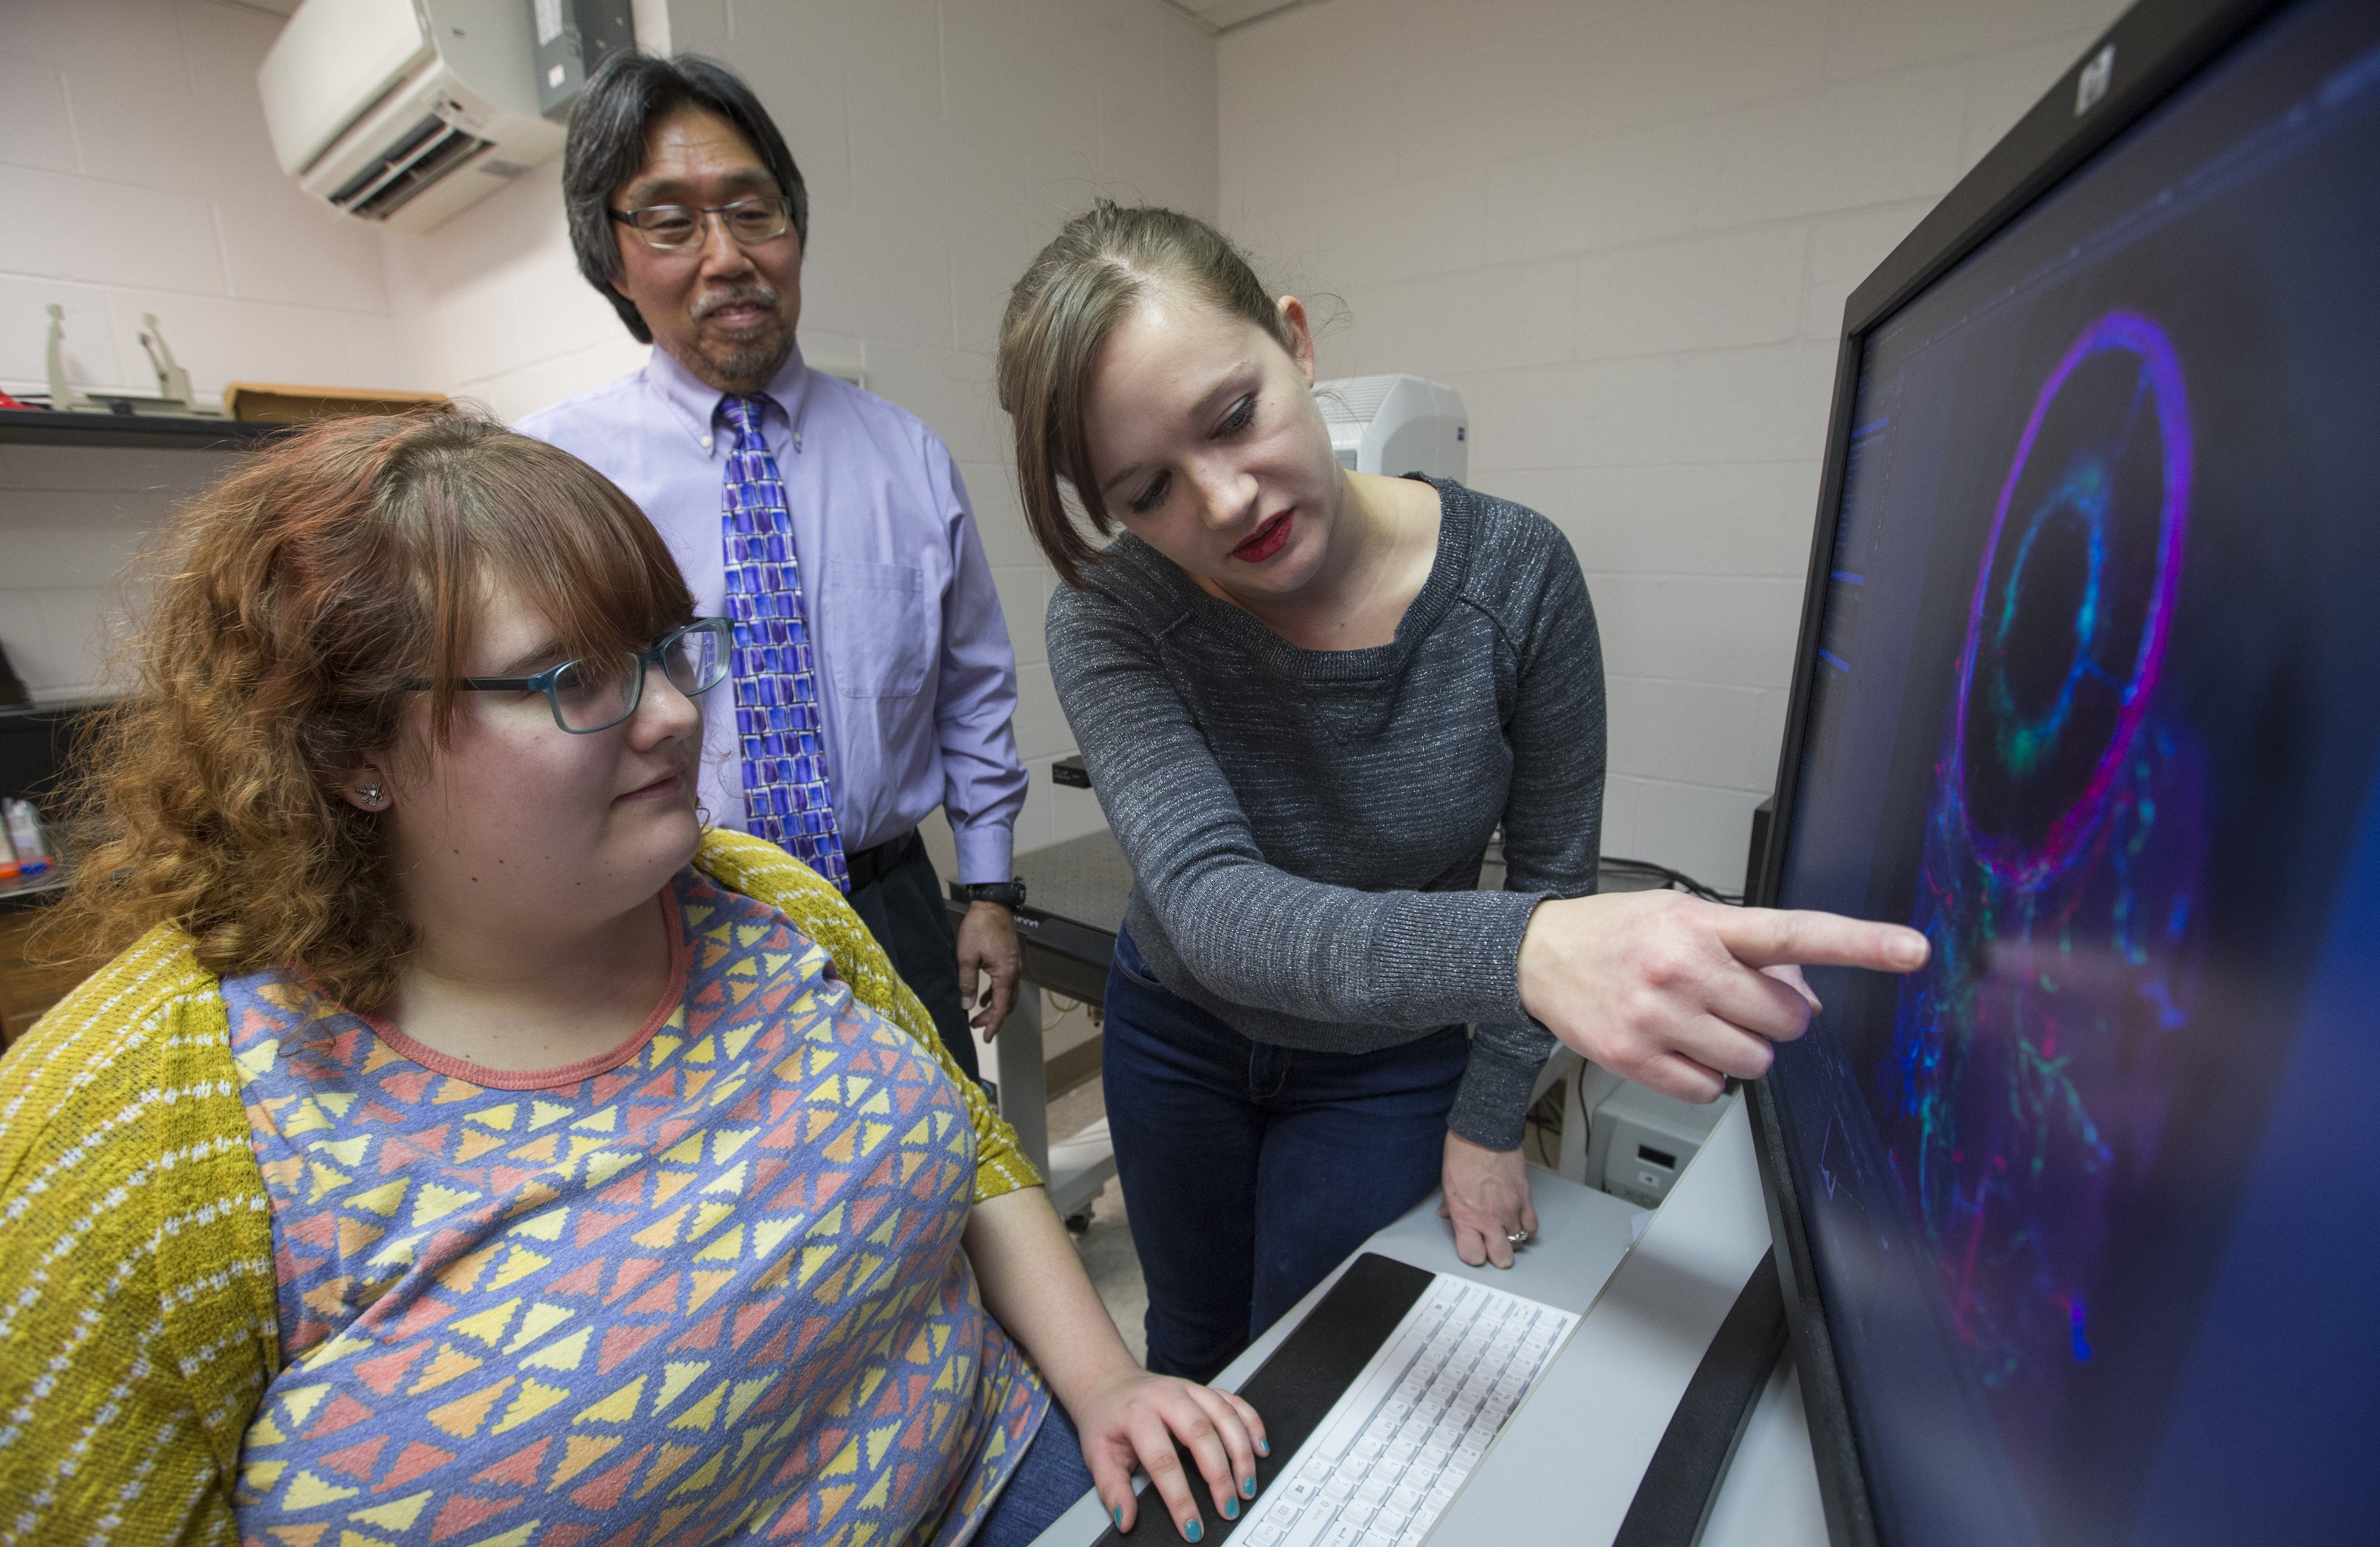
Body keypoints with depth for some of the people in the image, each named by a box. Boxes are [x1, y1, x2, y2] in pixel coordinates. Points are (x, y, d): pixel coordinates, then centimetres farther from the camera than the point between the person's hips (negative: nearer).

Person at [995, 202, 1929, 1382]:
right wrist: (1515, 952, -56)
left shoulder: (1517, 575, -24)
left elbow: (1553, 872, -11)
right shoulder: (1112, 619, -25)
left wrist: (1486, 1123, -7)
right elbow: (1211, 906, -39)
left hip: (1388, 1065, -1)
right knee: (1191, 1350, 27)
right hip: (1177, 1032, 2)